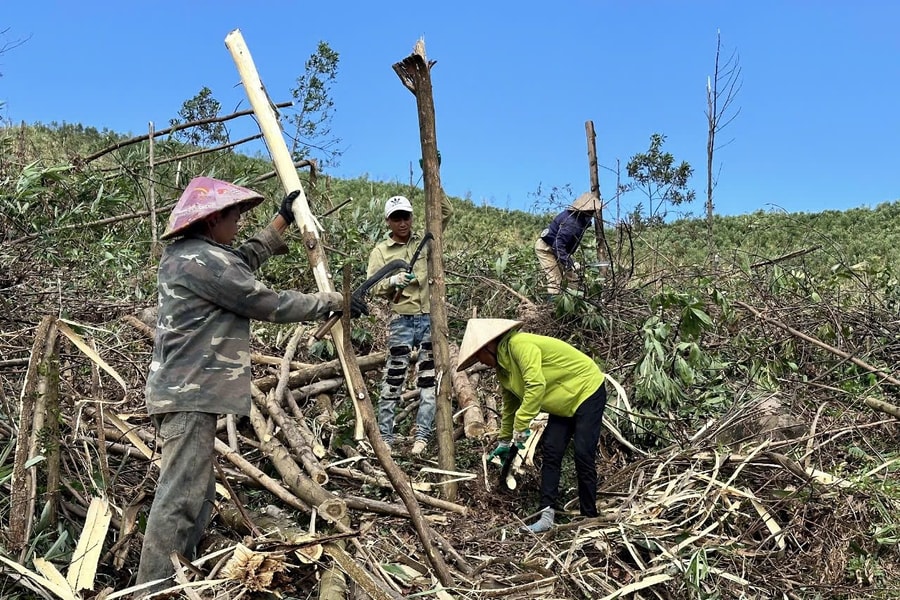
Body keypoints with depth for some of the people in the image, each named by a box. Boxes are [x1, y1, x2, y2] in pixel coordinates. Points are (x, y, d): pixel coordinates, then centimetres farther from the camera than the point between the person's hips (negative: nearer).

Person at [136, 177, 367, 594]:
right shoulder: (204, 260, -16)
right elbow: (269, 304, -13)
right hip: (191, 395, -11)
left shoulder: (182, 254, 15)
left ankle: (169, 582, 23)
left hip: (182, 392, 11)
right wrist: (333, 301, -3)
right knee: (179, 498, -9)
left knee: (195, 496, 15)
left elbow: (241, 263, 28)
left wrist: (282, 222, 32)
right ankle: (153, 590, -4)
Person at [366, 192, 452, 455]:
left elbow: (447, 212, 9)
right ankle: (385, 437, 8)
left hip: (431, 318, 2)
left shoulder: (425, 240, 12)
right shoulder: (381, 251, 7)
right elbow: (373, 286, -1)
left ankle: (422, 436, 9)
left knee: (429, 379, 3)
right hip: (402, 321, -2)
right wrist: (393, 281, -21)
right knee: (393, 379, -1)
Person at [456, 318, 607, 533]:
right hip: (564, 403, 9)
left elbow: (536, 386, -34)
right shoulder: (502, 368, 4)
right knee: (550, 452, -2)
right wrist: (504, 441, 22)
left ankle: (590, 518, -1)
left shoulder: (519, 345, -26)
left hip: (587, 390, -9)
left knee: (583, 455, -11)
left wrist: (521, 427, -30)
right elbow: (510, 406, 15)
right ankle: (547, 514, -3)